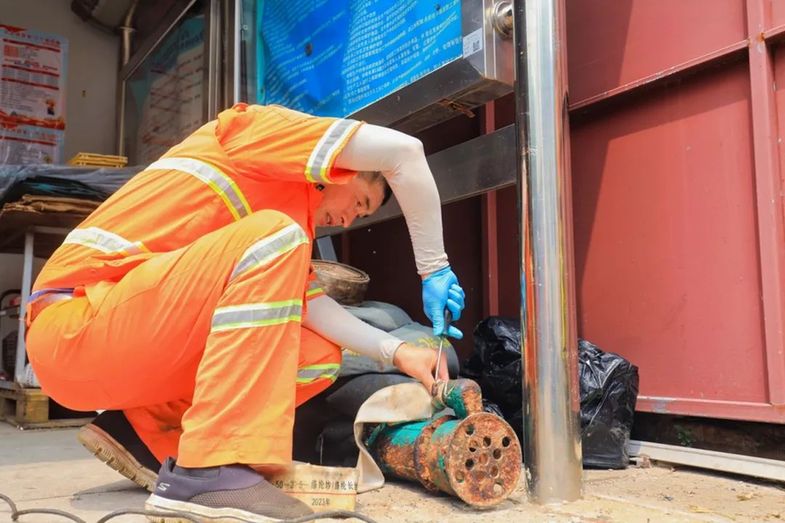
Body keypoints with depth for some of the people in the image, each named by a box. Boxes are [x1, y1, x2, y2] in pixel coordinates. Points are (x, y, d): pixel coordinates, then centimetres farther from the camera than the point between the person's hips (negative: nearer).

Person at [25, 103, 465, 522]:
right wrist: (434, 268, -10)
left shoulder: (291, 203, 20)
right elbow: (402, 150, -16)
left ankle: (158, 435, 5)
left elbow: (310, 304, 7)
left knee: (321, 356, 2)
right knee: (274, 239, -25)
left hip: (137, 345, 9)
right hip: (78, 324, -8)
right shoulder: (259, 127, -2)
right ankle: (210, 471, -28)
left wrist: (398, 352, -3)